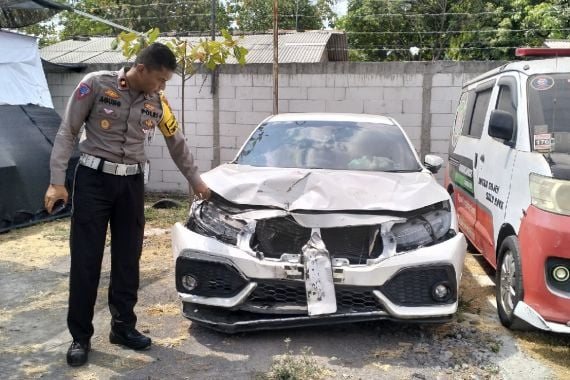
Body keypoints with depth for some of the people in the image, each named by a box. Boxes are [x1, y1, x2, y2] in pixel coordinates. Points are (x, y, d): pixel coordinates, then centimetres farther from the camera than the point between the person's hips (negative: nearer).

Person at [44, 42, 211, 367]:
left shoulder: (157, 101, 4)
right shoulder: (96, 84, -8)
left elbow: (177, 143, 16)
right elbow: (67, 133, -5)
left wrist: (196, 181, 22)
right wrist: (57, 181, -11)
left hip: (131, 183, 4)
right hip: (93, 179, -4)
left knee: (128, 259, 8)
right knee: (86, 260, -1)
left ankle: (123, 327, 22)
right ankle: (80, 337, 11)